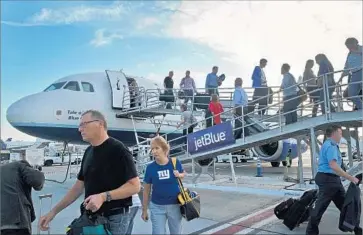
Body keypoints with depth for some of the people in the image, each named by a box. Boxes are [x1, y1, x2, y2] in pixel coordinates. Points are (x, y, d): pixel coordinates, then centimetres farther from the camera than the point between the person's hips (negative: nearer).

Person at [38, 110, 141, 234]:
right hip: (90, 217, 7)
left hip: (114, 217, -7)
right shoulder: (88, 152, 8)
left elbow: (135, 186, -19)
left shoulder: (117, 150, -16)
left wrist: (104, 196, -28)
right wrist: (54, 211, 9)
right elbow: (78, 187, 13)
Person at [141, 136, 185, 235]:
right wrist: (144, 210, 3)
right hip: (157, 207, -1)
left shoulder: (175, 162, -11)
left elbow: (184, 174, 10)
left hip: (175, 205, 1)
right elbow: (146, 190, -2)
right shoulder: (150, 167, -11)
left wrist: (179, 175, -14)